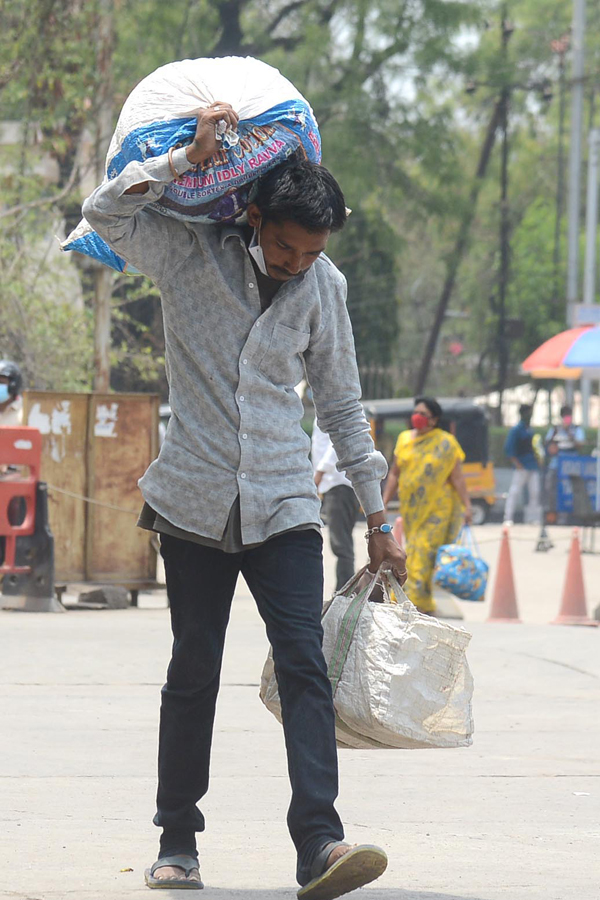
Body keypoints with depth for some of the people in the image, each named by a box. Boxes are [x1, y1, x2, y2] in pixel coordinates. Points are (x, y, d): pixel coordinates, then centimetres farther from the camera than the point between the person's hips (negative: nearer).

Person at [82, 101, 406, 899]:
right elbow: (104, 212, -16)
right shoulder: (189, 254, -1)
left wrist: (377, 516, 15)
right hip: (196, 503, -1)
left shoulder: (323, 286, 6)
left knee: (304, 664, -13)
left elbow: (341, 404, 14)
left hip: (283, 505, 1)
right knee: (194, 673, 3)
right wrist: (192, 157, -21)